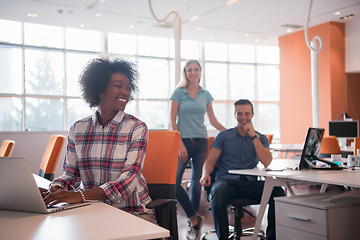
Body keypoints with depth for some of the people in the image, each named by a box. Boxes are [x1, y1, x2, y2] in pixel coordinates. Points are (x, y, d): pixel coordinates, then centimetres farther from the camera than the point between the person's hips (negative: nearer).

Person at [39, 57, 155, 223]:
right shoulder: (77, 129, 5)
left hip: (132, 211, -1)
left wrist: (82, 195, -30)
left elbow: (129, 179, -17)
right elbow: (71, 174, 10)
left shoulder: (137, 128, -5)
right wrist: (54, 190, -14)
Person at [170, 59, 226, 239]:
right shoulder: (178, 93, 2)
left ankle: (192, 223, 18)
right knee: (174, 181, -15)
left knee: (197, 182, 5)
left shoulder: (206, 95, 11)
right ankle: (195, 218, -1)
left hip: (201, 141, 2)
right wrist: (180, 144, -10)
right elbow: (173, 121, -1)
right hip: (183, 141, -2)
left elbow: (213, 120, 15)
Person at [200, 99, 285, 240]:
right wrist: (206, 174, -17)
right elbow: (210, 161, 7)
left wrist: (253, 136, -4)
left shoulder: (261, 138, 16)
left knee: (278, 192, -25)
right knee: (218, 192, -37)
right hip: (227, 180, -1)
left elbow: (267, 162, -2)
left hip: (250, 182, 2)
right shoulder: (224, 136, 14)